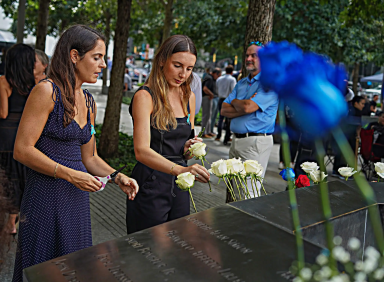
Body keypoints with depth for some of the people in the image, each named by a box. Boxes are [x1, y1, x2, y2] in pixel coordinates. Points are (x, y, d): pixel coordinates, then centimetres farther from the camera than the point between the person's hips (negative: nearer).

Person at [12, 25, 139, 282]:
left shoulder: (89, 102, 11)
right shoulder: (47, 91, -12)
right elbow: (22, 150, -15)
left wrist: (118, 176, 0)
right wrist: (70, 175, -18)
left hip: (78, 196, 7)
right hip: (46, 195, -7)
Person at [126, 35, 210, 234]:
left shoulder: (189, 97, 8)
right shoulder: (145, 96, -12)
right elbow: (141, 151, -23)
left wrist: (189, 149, -6)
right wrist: (180, 170, -37)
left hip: (179, 185, 6)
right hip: (150, 185, -6)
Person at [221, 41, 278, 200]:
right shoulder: (241, 83, 18)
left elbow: (248, 107, -20)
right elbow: (224, 110, 9)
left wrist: (235, 102, 2)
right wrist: (243, 105, -9)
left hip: (256, 142, -8)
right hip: (236, 140, 8)